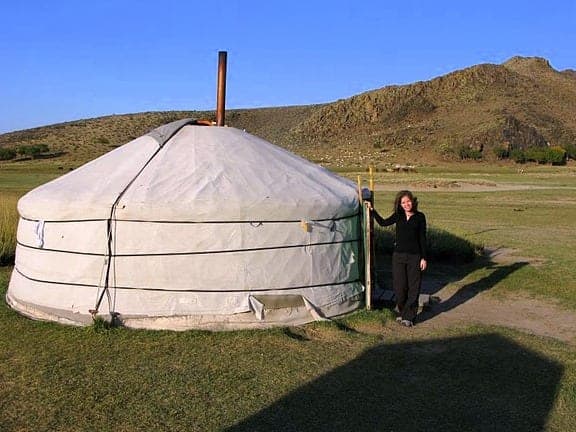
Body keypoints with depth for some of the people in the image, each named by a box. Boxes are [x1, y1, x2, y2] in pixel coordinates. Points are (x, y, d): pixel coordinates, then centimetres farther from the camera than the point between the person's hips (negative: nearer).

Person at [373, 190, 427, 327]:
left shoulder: (420, 217, -1)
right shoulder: (398, 216, 5)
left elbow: (422, 238, -1)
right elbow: (383, 223, 10)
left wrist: (424, 258, -3)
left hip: (414, 256, -2)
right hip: (398, 255, 2)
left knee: (413, 287, 3)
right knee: (399, 286, 6)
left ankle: (409, 317, 14)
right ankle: (402, 312, 27)